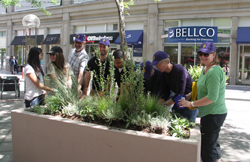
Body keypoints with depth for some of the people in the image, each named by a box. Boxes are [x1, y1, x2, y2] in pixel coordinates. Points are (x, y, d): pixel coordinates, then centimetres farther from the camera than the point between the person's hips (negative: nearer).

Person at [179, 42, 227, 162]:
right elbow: (200, 89, 21)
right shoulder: (205, 69, 11)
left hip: (213, 115, -10)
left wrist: (191, 104, -19)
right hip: (210, 113, 10)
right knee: (212, 142, 26)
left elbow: (212, 97, -26)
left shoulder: (214, 71, -21)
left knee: (207, 147, -3)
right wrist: (187, 97, 6)